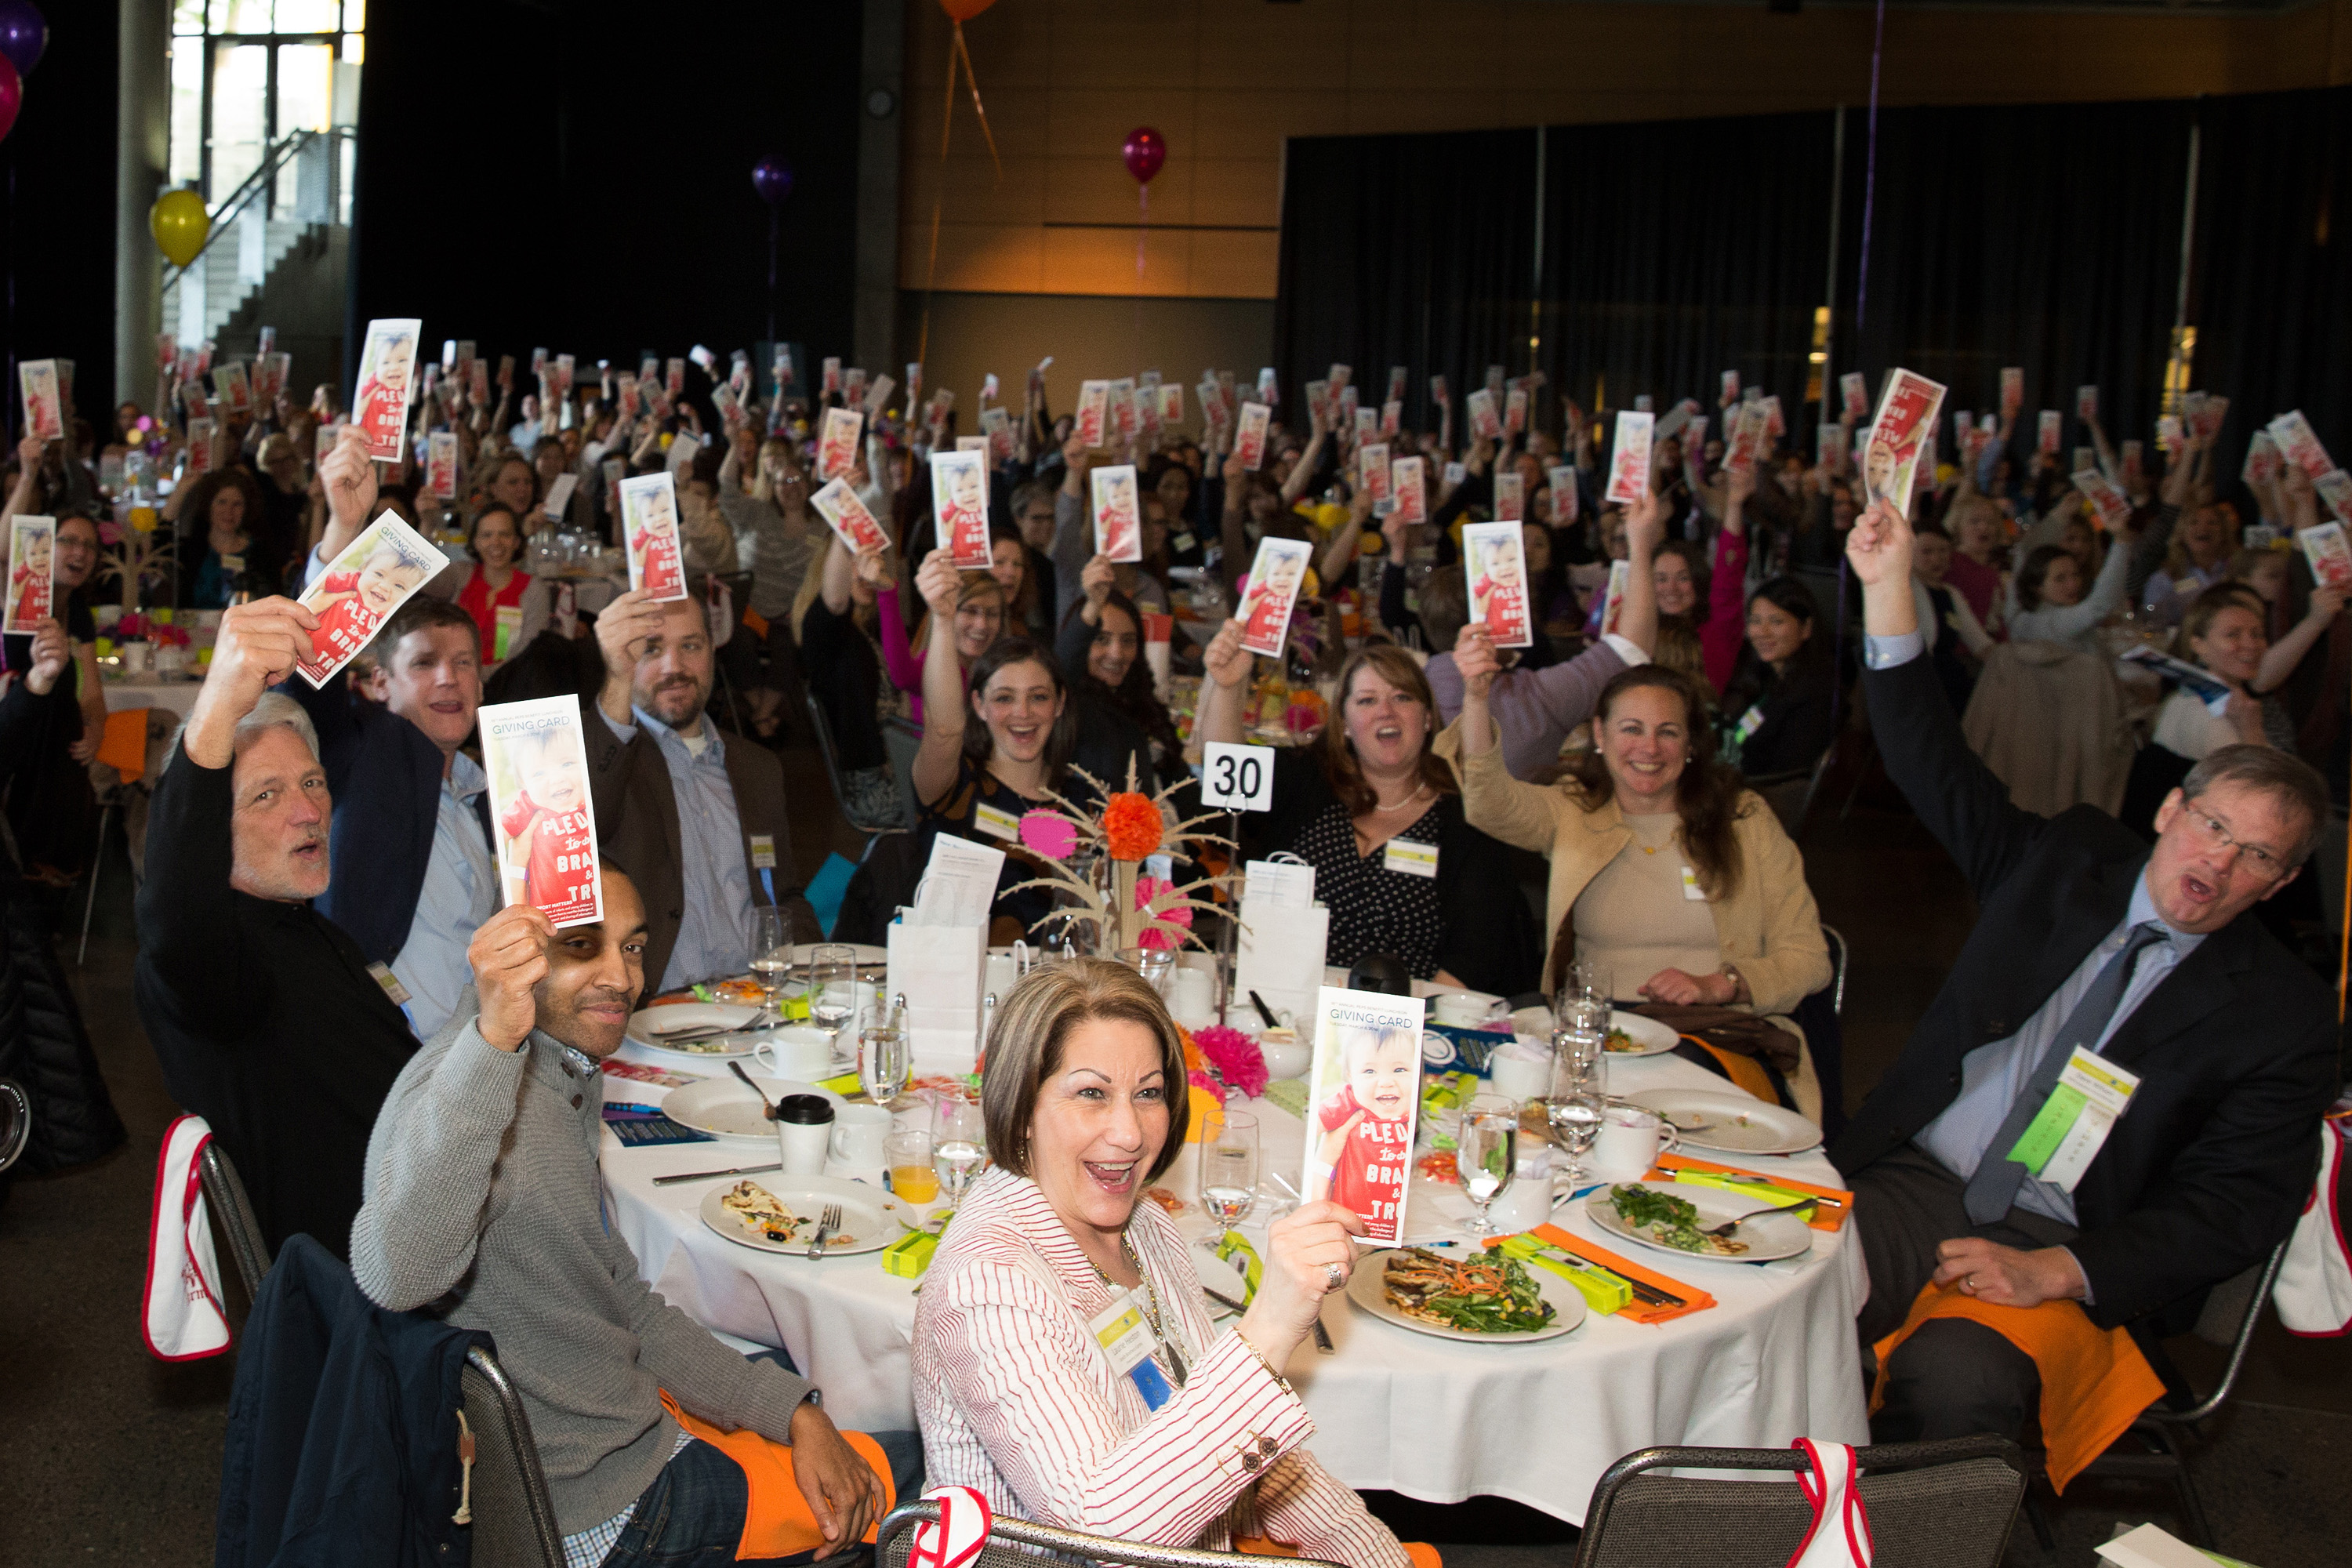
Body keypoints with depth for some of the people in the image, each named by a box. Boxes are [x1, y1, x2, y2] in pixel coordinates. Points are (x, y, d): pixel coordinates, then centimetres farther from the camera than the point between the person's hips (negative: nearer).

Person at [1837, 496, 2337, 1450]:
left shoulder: (2286, 1019, 2)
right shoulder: (2071, 862, 11)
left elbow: (2230, 1210, -4)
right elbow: (1936, 769, 7)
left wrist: (2056, 1269, -19)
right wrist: (1889, 587, -3)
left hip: (2058, 1247, -2)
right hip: (1914, 1180, 3)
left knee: (1952, 1378, -35)